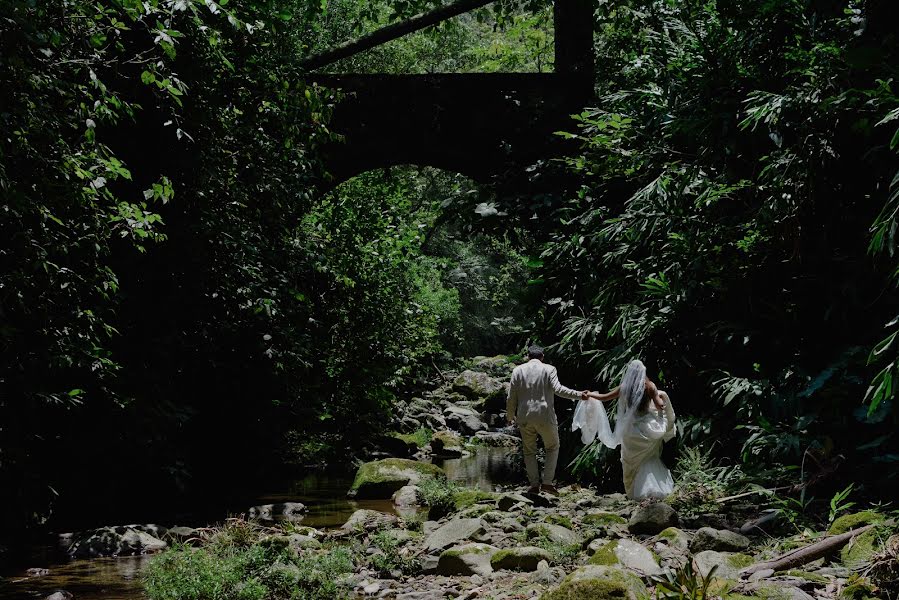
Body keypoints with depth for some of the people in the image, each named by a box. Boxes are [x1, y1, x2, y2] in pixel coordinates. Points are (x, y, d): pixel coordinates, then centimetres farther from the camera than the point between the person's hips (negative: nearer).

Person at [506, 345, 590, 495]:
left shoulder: (518, 370, 6)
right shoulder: (549, 369, 0)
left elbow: (511, 397, 5)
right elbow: (557, 389, -15)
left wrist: (510, 417, 17)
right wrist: (579, 395, -11)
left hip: (524, 418, 2)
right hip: (545, 416, -2)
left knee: (529, 451, 15)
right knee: (552, 448, 16)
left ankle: (534, 484, 10)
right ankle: (547, 482, 6)